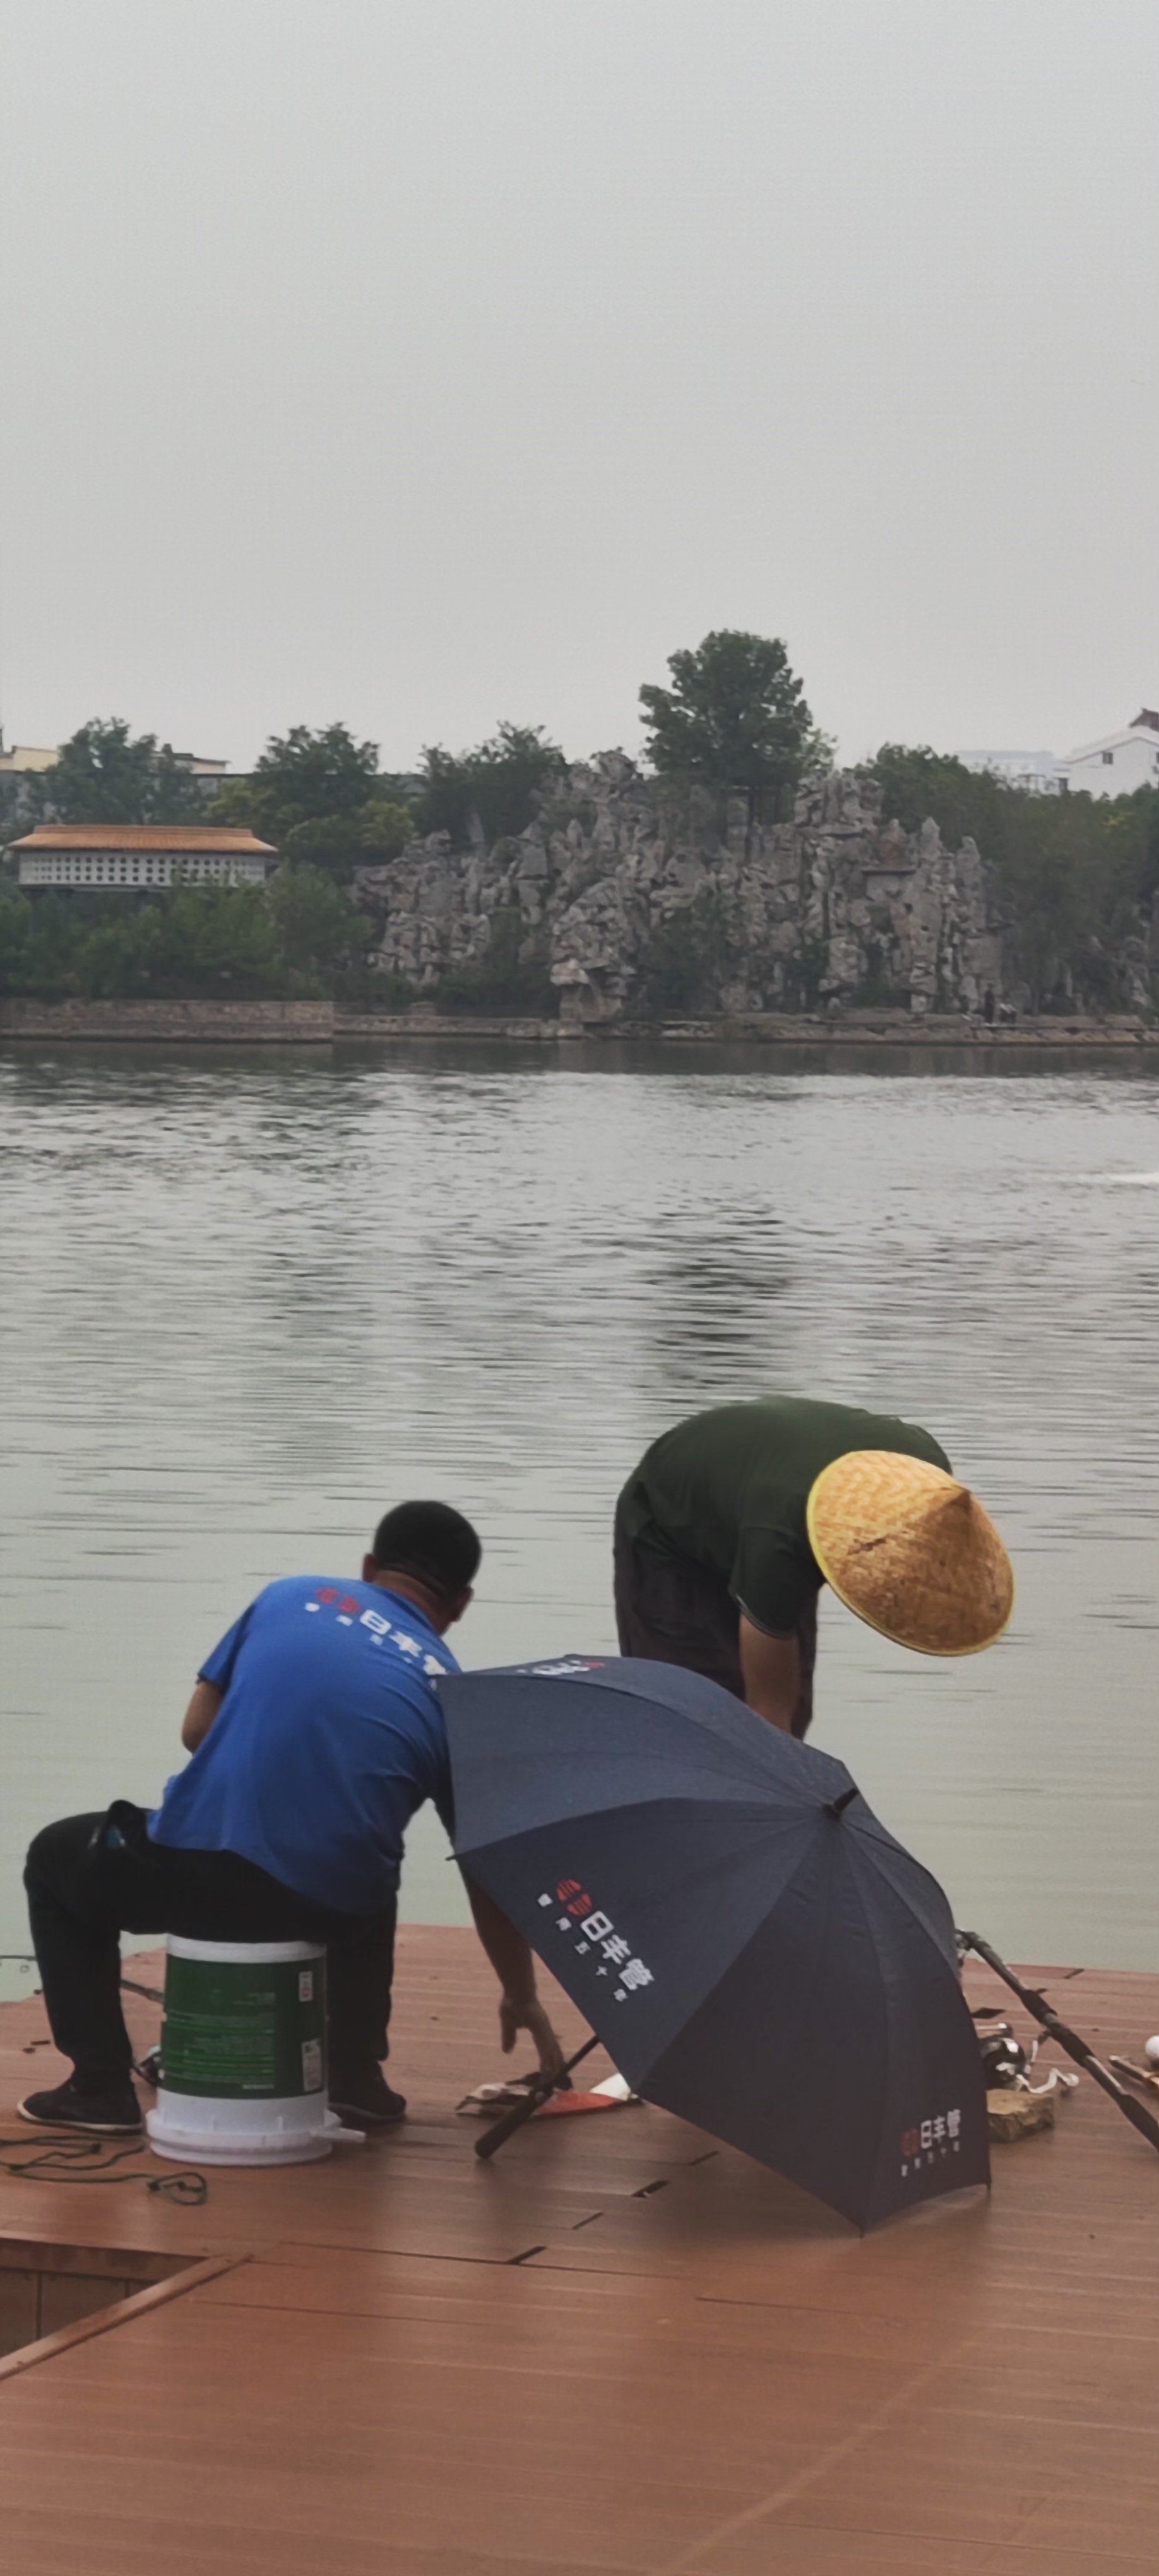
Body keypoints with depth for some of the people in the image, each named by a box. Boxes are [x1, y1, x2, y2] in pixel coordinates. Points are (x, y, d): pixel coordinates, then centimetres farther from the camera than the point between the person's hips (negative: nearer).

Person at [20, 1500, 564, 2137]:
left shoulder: (291, 1596, 13)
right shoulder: (450, 1696, 13)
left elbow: (197, 1730, 14)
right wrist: (522, 1998, 30)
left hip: (197, 1873, -2)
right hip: (335, 1910, 2)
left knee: (57, 1860, 31)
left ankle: (100, 2086, 22)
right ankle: (355, 2071, 29)